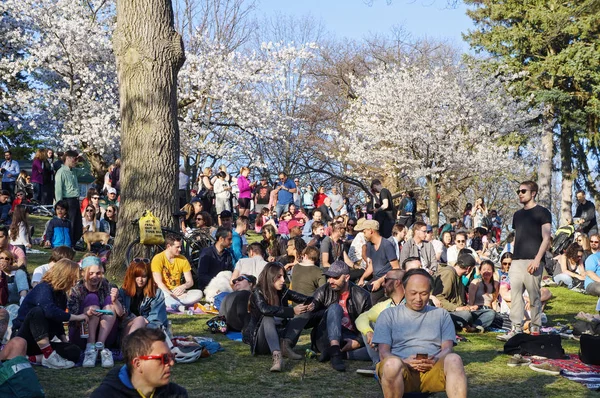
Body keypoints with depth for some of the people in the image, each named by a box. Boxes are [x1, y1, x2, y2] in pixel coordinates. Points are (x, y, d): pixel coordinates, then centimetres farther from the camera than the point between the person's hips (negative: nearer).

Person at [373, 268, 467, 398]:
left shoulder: (441, 314, 23)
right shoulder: (389, 315, 18)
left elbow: (447, 348, 11)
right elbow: (383, 352, 7)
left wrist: (436, 359, -13)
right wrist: (404, 362, -14)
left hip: (433, 369, 1)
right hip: (401, 370, -1)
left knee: (454, 359, -33)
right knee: (392, 363, -38)